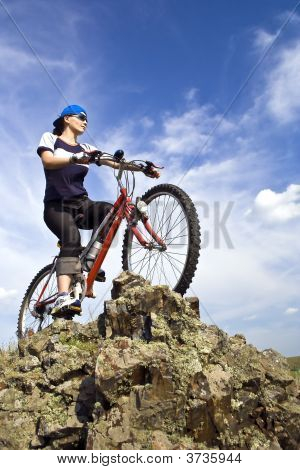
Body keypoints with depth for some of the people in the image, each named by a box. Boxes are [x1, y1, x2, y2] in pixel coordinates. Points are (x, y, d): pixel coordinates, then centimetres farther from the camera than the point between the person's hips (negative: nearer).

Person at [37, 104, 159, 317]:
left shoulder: (86, 148, 18)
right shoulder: (50, 138, 8)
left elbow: (115, 162, 3)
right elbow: (47, 161, -15)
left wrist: (143, 168, -12)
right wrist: (75, 159, -34)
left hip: (81, 205, 4)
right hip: (57, 206, -4)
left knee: (109, 210, -27)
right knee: (72, 240, -33)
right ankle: (63, 298, -45)